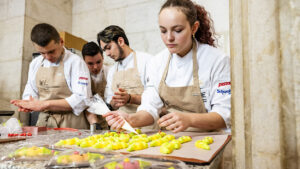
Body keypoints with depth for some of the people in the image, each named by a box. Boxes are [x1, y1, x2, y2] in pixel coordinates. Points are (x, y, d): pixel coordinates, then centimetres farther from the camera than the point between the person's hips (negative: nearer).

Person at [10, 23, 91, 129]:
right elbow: (30, 94, 18)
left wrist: (45, 104, -15)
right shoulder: (35, 64, 11)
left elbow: (81, 99, -15)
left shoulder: (75, 62, -8)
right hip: (43, 122, 5)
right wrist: (28, 105, -5)